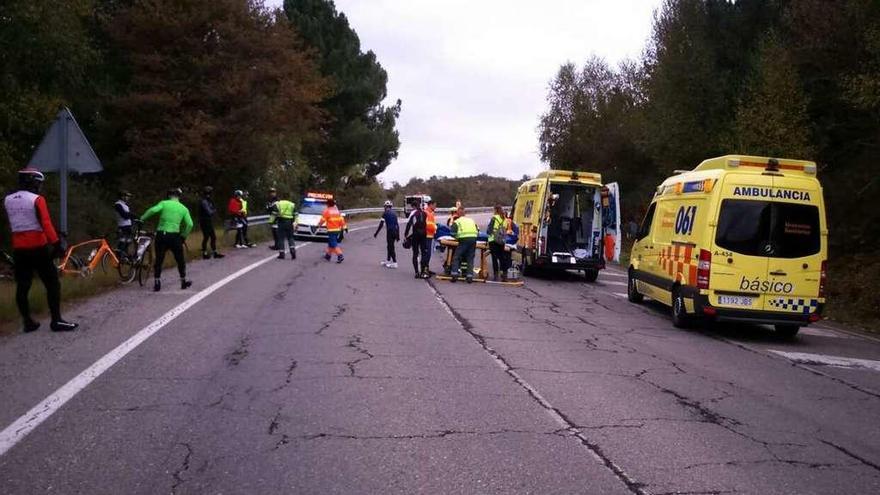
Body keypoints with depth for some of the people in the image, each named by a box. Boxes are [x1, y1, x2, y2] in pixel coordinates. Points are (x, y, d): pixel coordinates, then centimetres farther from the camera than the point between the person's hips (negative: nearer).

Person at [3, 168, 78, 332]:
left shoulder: (7, 201, 8)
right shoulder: (37, 199, -12)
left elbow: (11, 224, 14)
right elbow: (46, 224, -19)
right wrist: (56, 243, -21)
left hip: (18, 249, 6)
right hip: (37, 248, -6)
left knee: (22, 286, 10)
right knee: (52, 284, 1)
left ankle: (27, 322, 14)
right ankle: (56, 321, -2)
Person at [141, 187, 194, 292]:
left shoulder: (164, 203, 2)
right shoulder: (183, 208, 7)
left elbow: (153, 210, -17)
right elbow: (190, 224, -1)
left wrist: (142, 218, -7)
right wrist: (183, 236, 10)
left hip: (161, 235, 0)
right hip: (174, 236, 0)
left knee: (159, 260, 9)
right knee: (180, 260, 17)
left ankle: (157, 283, 7)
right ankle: (183, 281, 26)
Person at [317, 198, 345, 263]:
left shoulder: (327, 211, -7)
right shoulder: (337, 211, 12)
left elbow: (322, 220, -4)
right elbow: (342, 220, 10)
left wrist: (319, 224, 15)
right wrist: (342, 227, 18)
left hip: (331, 230, -7)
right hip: (337, 229, 7)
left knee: (334, 244, -9)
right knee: (330, 243, 20)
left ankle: (340, 256, -21)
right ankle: (328, 255, 28)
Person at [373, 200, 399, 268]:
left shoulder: (385, 213, -4)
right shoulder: (394, 213, 14)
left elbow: (381, 224, -7)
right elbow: (397, 224, 14)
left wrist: (376, 233, -1)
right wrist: (398, 236, 19)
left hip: (390, 231, -7)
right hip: (396, 231, 7)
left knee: (391, 247, -2)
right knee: (389, 246, 18)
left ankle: (394, 263, -3)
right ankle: (388, 261, 28)